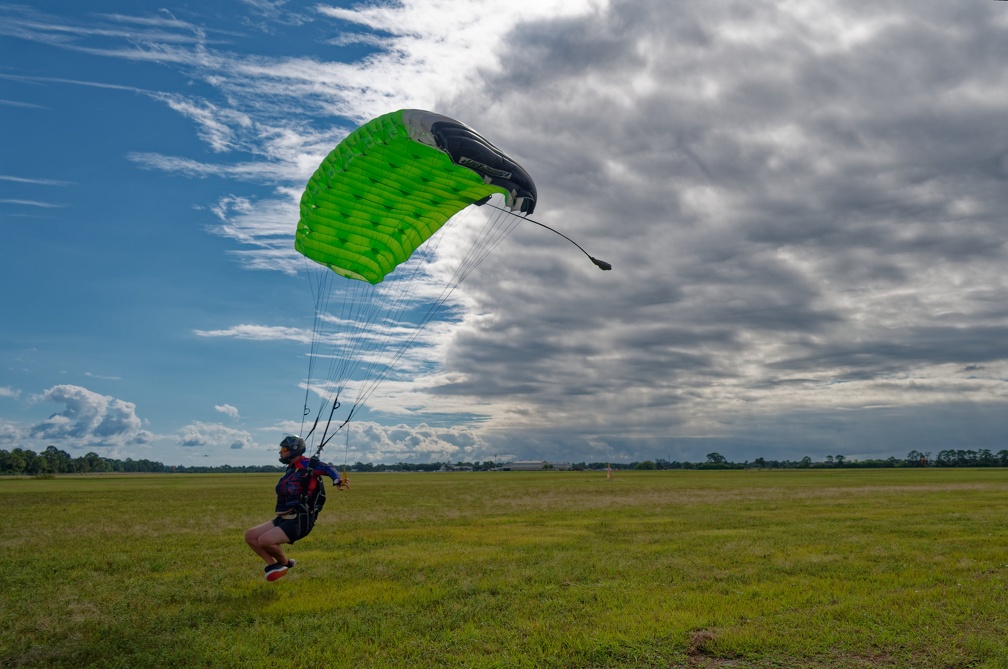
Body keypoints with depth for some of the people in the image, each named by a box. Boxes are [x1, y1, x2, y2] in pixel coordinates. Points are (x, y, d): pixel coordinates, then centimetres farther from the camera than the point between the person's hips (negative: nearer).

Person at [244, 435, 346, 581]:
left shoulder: (307, 465, -12)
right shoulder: (291, 470, 14)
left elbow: (328, 469, -26)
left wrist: (337, 480, -43)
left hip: (299, 521, -9)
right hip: (283, 519, 9)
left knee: (264, 540, -25)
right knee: (250, 536, 4)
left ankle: (284, 563, 2)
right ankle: (273, 565, 5)